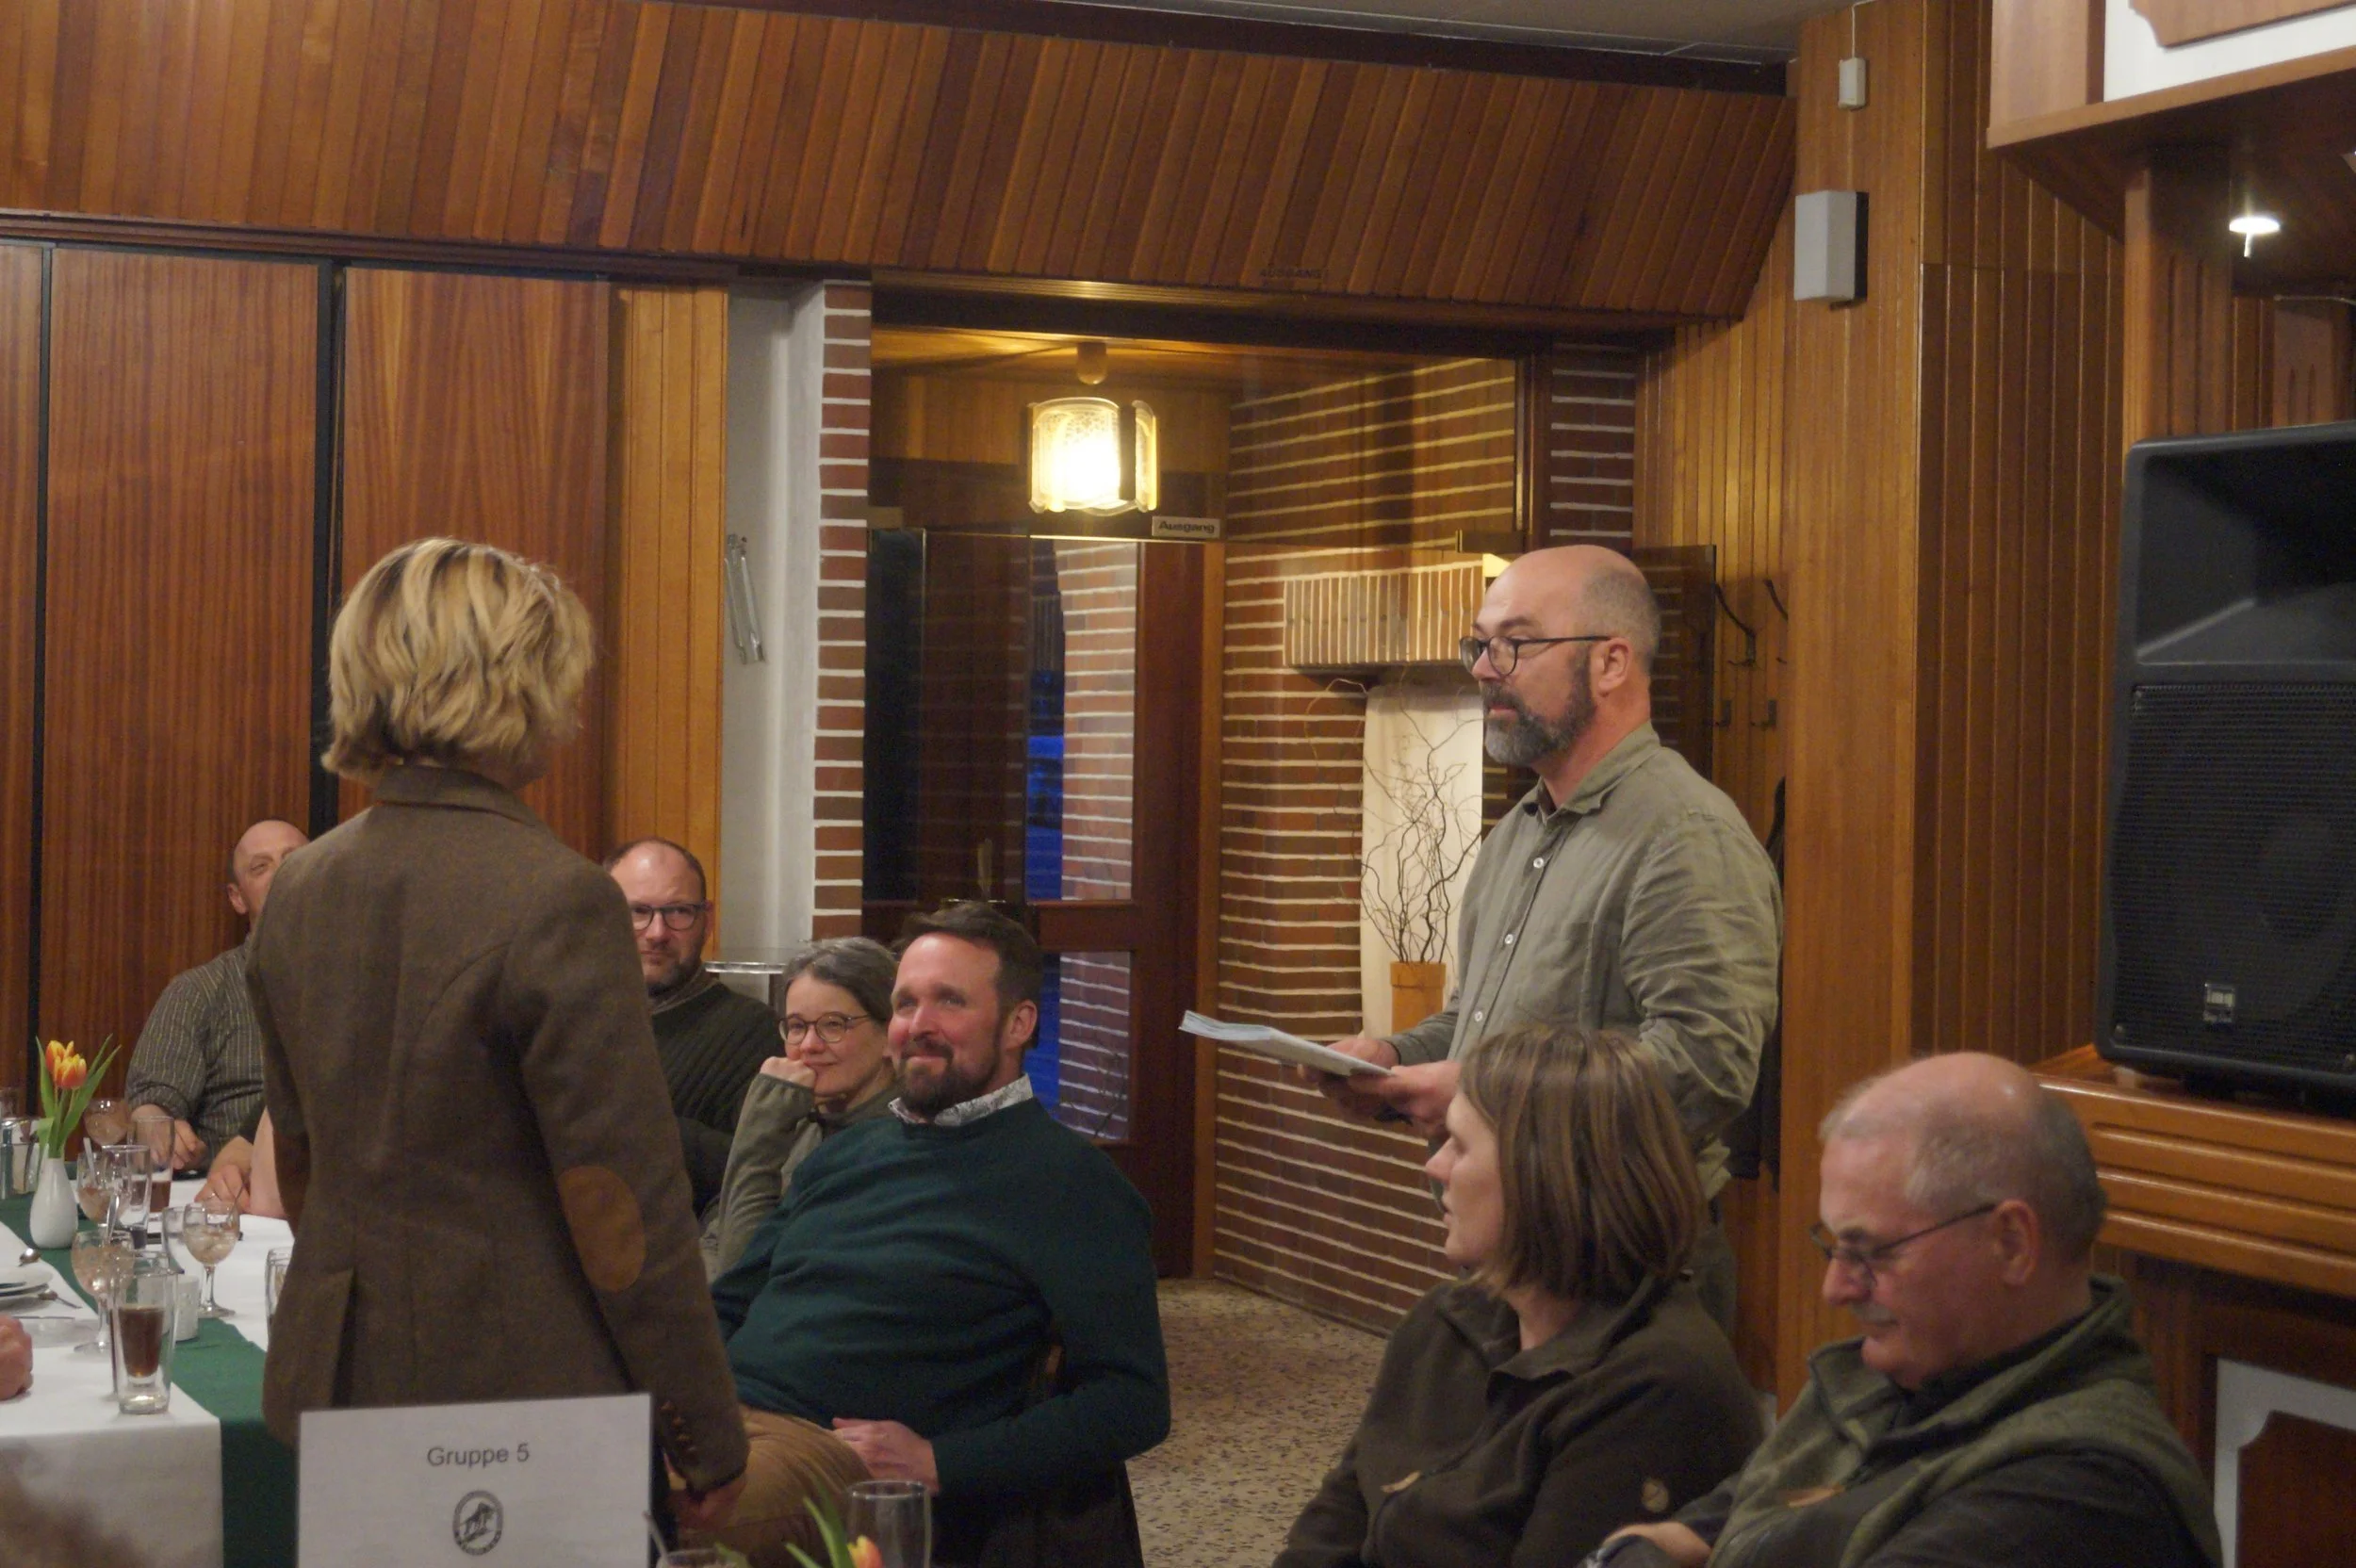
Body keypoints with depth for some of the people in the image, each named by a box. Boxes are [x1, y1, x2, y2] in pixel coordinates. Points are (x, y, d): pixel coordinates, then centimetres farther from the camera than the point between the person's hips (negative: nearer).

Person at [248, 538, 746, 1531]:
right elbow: (627, 1209, -15)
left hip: (336, 1377, 7)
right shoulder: (556, 901, -17)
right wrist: (710, 1441, -7)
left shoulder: (299, 892, 5)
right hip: (520, 1381, -7)